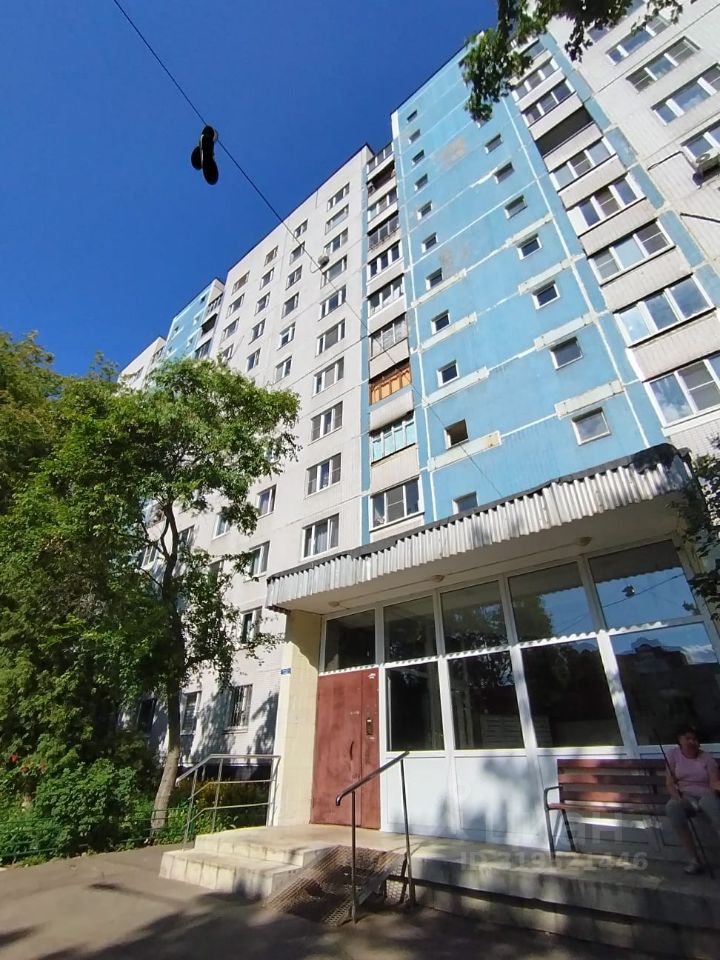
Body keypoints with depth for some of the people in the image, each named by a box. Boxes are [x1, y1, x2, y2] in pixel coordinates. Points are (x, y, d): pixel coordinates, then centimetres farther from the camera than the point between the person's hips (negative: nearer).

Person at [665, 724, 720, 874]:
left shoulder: (706, 757, 4)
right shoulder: (673, 754, 4)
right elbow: (670, 784, 3)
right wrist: (679, 801, -14)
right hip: (685, 797, 1)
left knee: (708, 800, -40)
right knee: (672, 807, -35)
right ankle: (695, 859, -28)